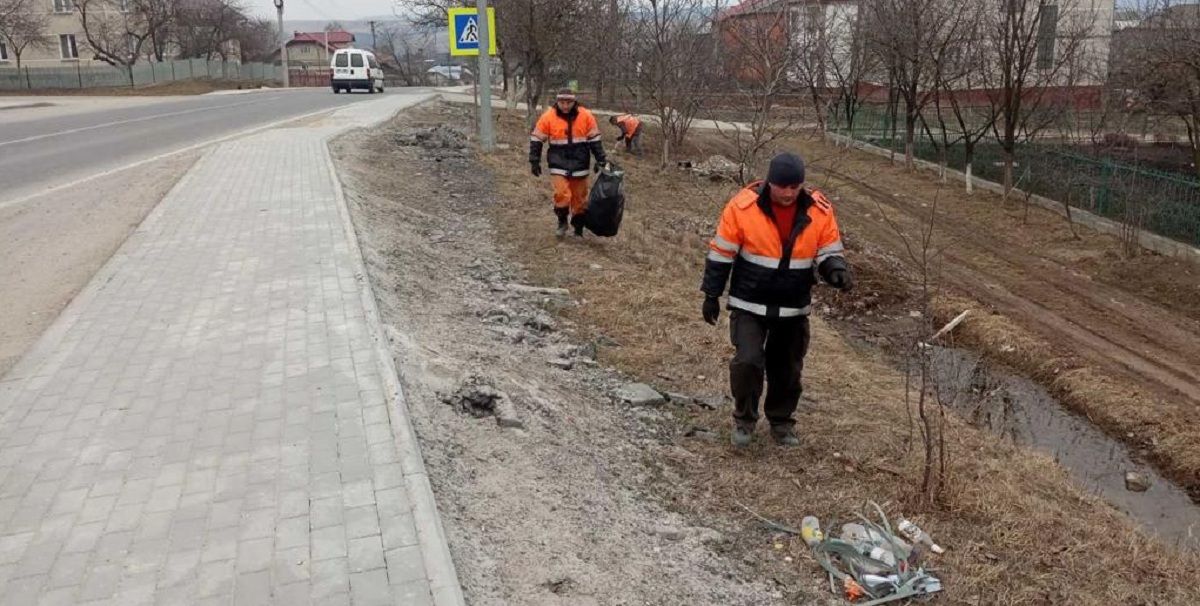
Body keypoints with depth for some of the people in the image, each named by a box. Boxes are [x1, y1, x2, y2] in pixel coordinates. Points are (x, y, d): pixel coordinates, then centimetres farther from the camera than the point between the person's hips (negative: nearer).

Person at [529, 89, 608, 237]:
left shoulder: (586, 116, -4)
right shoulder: (548, 117, -7)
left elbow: (594, 139, 4)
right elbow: (536, 140, 0)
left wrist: (601, 159, 2)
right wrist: (534, 161, -2)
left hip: (579, 165, 2)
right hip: (558, 165, -2)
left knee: (580, 198, 8)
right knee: (561, 194, -14)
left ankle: (578, 228, 23)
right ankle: (562, 222, 11)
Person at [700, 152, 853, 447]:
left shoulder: (820, 211, -8)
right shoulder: (743, 206, -14)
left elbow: (829, 253, 1)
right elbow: (721, 253, -5)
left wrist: (837, 270, -22)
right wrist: (712, 295, -1)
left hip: (794, 309, 3)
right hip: (749, 305, -2)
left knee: (788, 369, 12)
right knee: (748, 362, -12)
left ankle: (781, 421, 34)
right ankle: (744, 419, 13)